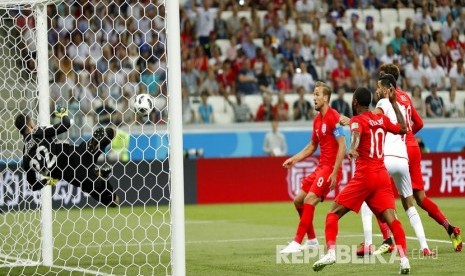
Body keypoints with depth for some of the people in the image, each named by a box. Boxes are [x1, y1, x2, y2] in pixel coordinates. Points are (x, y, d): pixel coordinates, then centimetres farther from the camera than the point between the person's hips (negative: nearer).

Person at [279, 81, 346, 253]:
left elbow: (342, 146, -18)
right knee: (299, 200, 10)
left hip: (330, 168, -10)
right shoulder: (317, 120, 14)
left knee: (309, 200, -17)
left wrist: (334, 173, -22)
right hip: (320, 167, 10)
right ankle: (312, 240, 21)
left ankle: (297, 243, -15)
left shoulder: (333, 117, -14)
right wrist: (294, 159, 13)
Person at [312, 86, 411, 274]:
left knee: (334, 213, 4)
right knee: (390, 218, -5)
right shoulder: (382, 119, 14)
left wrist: (352, 148, -47)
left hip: (364, 176, -5)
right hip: (382, 176, 5)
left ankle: (331, 252, -11)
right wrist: (393, 103, 35)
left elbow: (356, 134, -25)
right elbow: (403, 129, 30)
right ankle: (404, 258, -21)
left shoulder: (357, 120, -1)